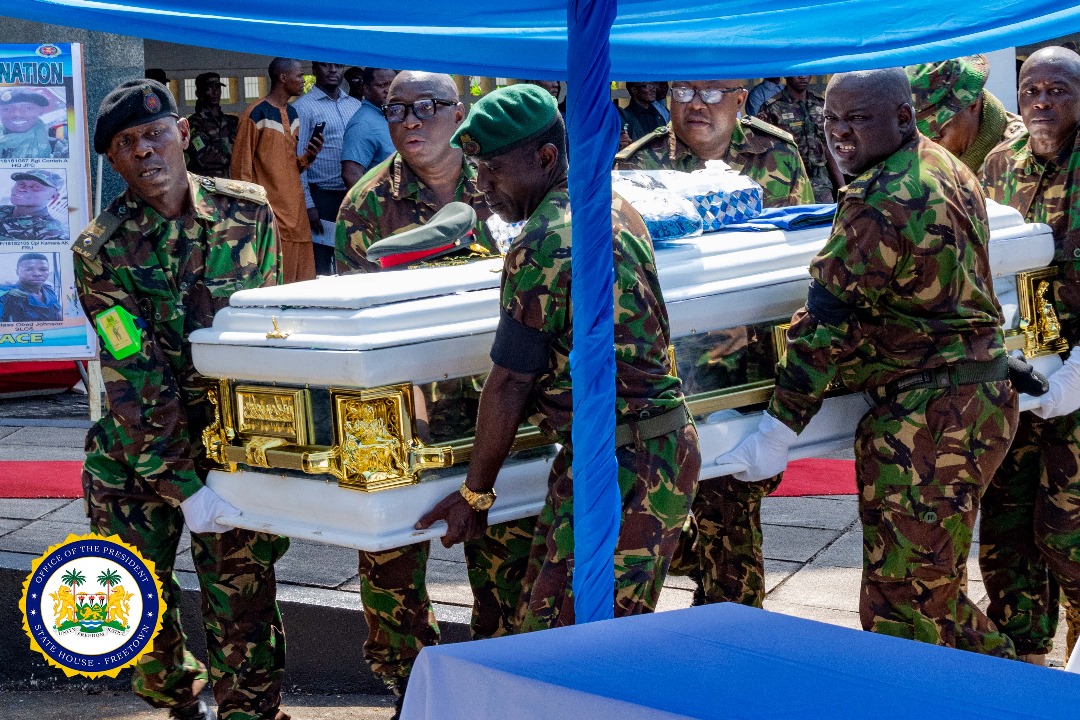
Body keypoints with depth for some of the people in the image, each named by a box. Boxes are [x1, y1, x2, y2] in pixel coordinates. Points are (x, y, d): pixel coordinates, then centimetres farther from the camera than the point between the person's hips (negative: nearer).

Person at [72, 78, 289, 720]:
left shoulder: (249, 211, -3)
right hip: (138, 448, 0)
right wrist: (182, 487, -21)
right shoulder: (100, 251, -11)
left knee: (243, 596, -2)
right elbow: (136, 378, -16)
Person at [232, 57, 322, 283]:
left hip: (295, 211, 8)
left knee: (303, 280, 5)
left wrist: (308, 157, 3)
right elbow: (241, 166, -9)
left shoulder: (292, 113, 16)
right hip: (270, 214, -8)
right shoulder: (257, 114, -8)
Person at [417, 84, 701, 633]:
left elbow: (509, 385, -14)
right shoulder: (617, 211, 12)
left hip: (621, 468, -10)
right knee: (539, 628, 15)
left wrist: (475, 494, -5)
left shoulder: (541, 248, -17)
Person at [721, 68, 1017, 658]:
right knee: (936, 593, 20)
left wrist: (779, 430, -14)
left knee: (901, 608, -6)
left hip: (927, 419, -11)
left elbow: (827, 323, -17)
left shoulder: (879, 199, -17)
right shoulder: (948, 171, 13)